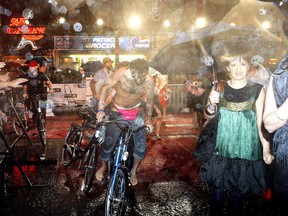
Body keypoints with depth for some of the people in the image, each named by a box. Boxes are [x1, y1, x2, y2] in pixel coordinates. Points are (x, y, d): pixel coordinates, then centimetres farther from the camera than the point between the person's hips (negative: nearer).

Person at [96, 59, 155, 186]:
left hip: (136, 111, 2)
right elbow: (105, 88, -15)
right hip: (118, 112, -1)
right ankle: (103, 166, 30)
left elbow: (149, 101, -1)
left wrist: (148, 119, 1)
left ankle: (133, 170, 25)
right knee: (108, 145, -4)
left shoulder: (149, 81, -20)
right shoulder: (121, 73, -27)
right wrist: (101, 110, -22)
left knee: (141, 147, -5)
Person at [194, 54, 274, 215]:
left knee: (238, 191, 10)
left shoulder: (257, 90, -5)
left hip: (245, 150, -1)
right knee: (217, 188, 9)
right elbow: (209, 117, 5)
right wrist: (212, 104, -16)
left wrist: (266, 148, -5)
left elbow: (261, 122, -1)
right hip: (221, 148, 2)